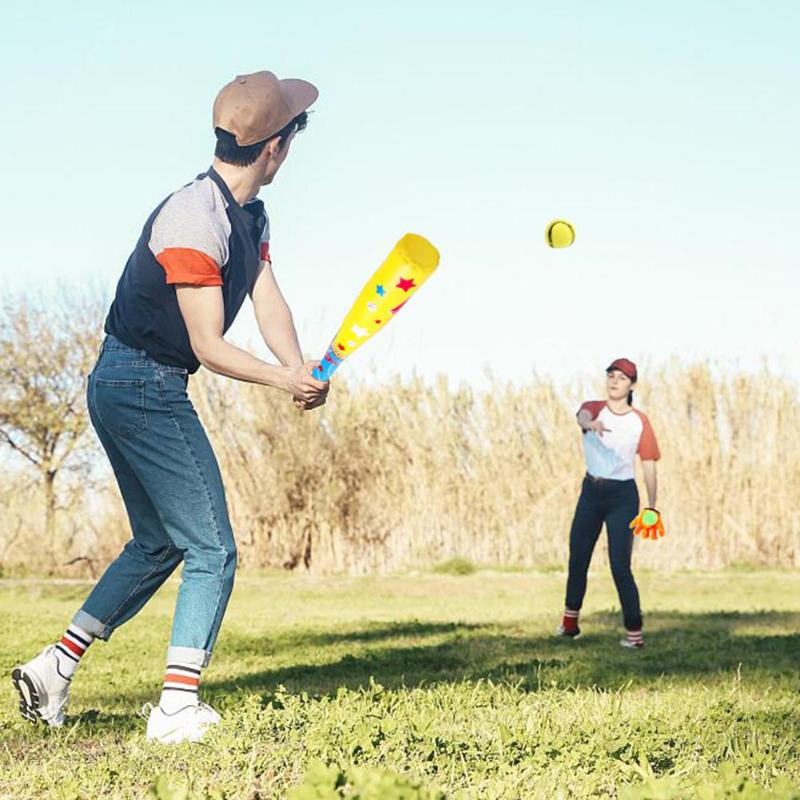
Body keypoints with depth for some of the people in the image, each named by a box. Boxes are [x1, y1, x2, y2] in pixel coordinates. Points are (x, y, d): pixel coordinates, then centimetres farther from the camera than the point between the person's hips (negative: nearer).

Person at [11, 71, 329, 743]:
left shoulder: (249, 217, 11)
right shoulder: (193, 222, -21)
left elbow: (269, 304, -1)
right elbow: (208, 346, -22)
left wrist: (300, 370, -18)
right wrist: (286, 381, -32)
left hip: (126, 389, 10)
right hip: (143, 389, -10)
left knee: (159, 543, 19)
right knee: (212, 548, -8)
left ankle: (55, 665, 22)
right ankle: (177, 708, -9)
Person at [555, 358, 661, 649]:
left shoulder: (640, 421, -2)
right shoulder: (594, 408, 0)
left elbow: (649, 465, 0)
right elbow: (583, 416, -26)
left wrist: (652, 507, -7)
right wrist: (591, 424, -52)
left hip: (623, 495, -3)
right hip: (591, 491, 3)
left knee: (620, 567, -9)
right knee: (577, 559, 11)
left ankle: (634, 633, -4)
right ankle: (570, 622, 26)